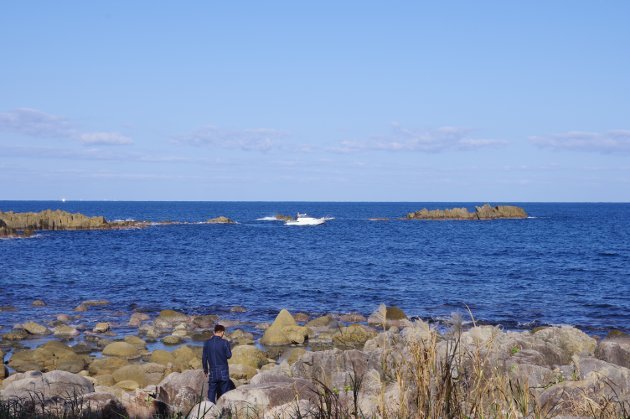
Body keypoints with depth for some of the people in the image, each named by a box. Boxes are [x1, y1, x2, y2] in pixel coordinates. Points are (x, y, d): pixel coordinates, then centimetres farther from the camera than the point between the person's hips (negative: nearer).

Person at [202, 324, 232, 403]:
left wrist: (205, 370, 15)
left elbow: (204, 358, 3)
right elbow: (229, 355, -2)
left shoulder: (207, 343, -1)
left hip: (212, 372, 2)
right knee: (224, 392, 6)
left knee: (211, 392, 6)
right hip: (223, 372, -2)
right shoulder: (225, 343, -10)